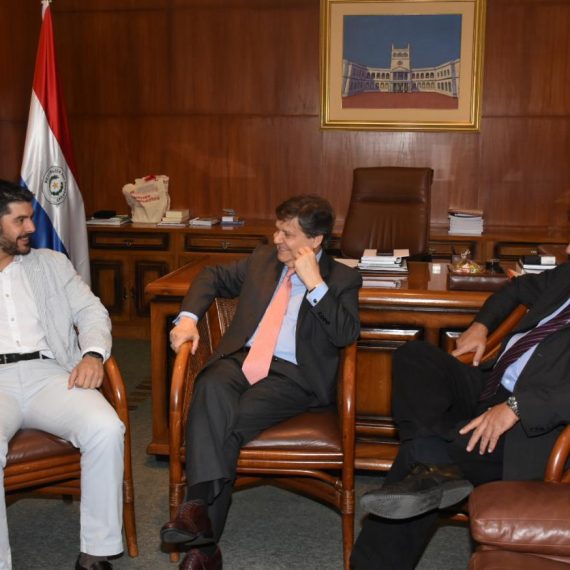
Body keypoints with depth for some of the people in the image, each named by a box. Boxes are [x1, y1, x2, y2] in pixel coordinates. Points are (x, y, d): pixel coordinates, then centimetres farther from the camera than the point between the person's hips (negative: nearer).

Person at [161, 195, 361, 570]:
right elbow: (213, 277, 28)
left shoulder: (343, 279, 7)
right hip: (241, 358, 4)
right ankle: (202, 506, -42)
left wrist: (314, 283, -13)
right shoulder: (263, 259, 20)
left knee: (232, 422, -31)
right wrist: (189, 317, 10)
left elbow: (346, 335, -7)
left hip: (292, 375, -3)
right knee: (212, 388, -33)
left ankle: (204, 537, -26)